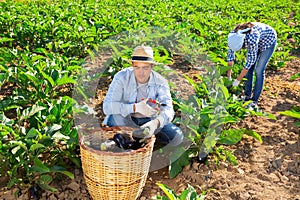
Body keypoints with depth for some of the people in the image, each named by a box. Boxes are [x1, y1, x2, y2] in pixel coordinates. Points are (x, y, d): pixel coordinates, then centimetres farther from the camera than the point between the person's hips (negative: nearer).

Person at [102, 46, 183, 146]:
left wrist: (155, 123, -54)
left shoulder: (160, 82, -20)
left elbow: (168, 110, -31)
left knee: (177, 137, -19)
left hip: (149, 120, 1)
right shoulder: (122, 77, -24)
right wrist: (135, 107, -45)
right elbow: (107, 107, -31)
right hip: (125, 120, 0)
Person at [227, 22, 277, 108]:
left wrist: (238, 80, -27)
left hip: (269, 41, -6)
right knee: (249, 68, 2)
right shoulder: (233, 36, -26)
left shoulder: (251, 39, -44)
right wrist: (228, 77, -14)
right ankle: (247, 95, 14)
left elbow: (251, 60, -33)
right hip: (258, 41, 6)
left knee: (259, 70, -10)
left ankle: (255, 100, -3)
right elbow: (230, 54, -16)